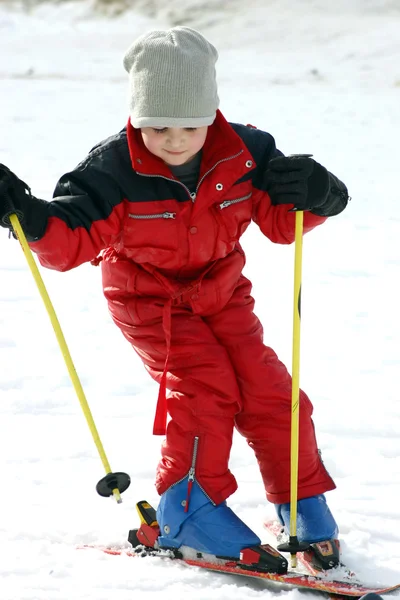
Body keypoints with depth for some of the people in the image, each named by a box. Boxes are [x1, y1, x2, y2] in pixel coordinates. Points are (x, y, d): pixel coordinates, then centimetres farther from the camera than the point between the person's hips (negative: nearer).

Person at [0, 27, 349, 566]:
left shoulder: (245, 156, -16)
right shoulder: (113, 172, -24)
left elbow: (281, 221, -7)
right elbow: (71, 238, -23)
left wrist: (315, 195, -28)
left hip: (222, 293, 4)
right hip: (149, 300, -3)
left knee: (267, 390, -4)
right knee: (204, 386, -21)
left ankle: (304, 505, 13)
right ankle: (187, 509, -7)